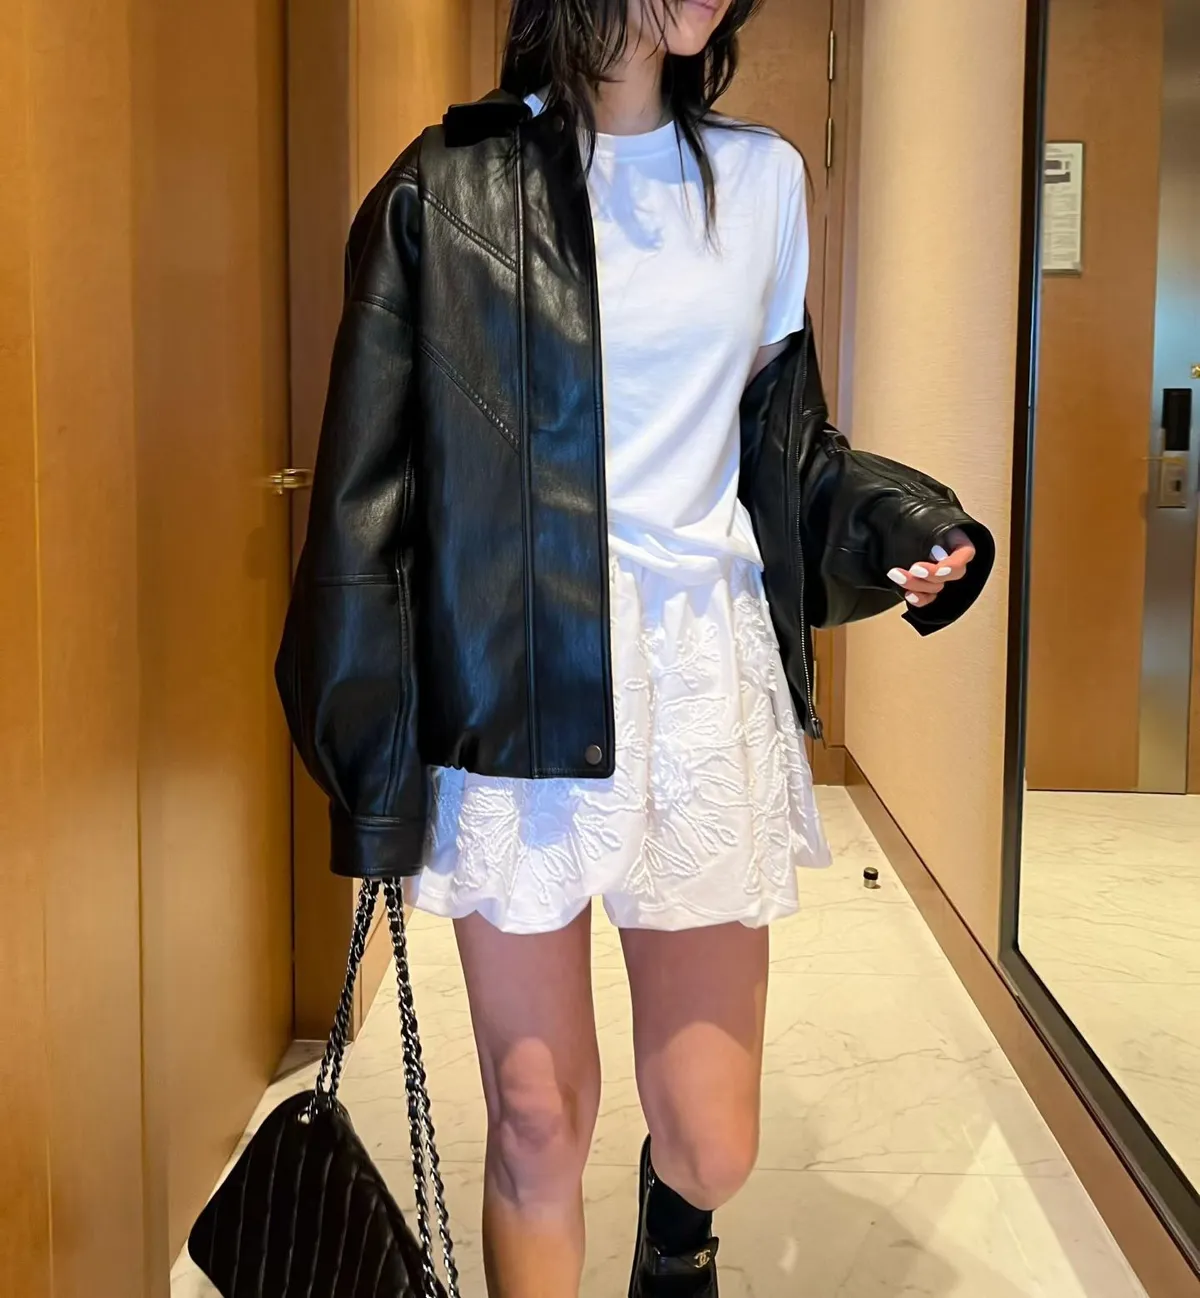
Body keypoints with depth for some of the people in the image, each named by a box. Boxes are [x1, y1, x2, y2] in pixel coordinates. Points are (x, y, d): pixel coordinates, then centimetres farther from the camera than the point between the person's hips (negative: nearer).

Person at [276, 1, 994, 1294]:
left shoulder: (762, 178, 10)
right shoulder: (447, 190, -1)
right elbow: (370, 488, -3)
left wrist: (898, 527, -2)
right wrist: (372, 753, -6)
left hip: (703, 677, 3)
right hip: (514, 688, -2)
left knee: (713, 1144, 7)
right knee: (538, 1120, 6)